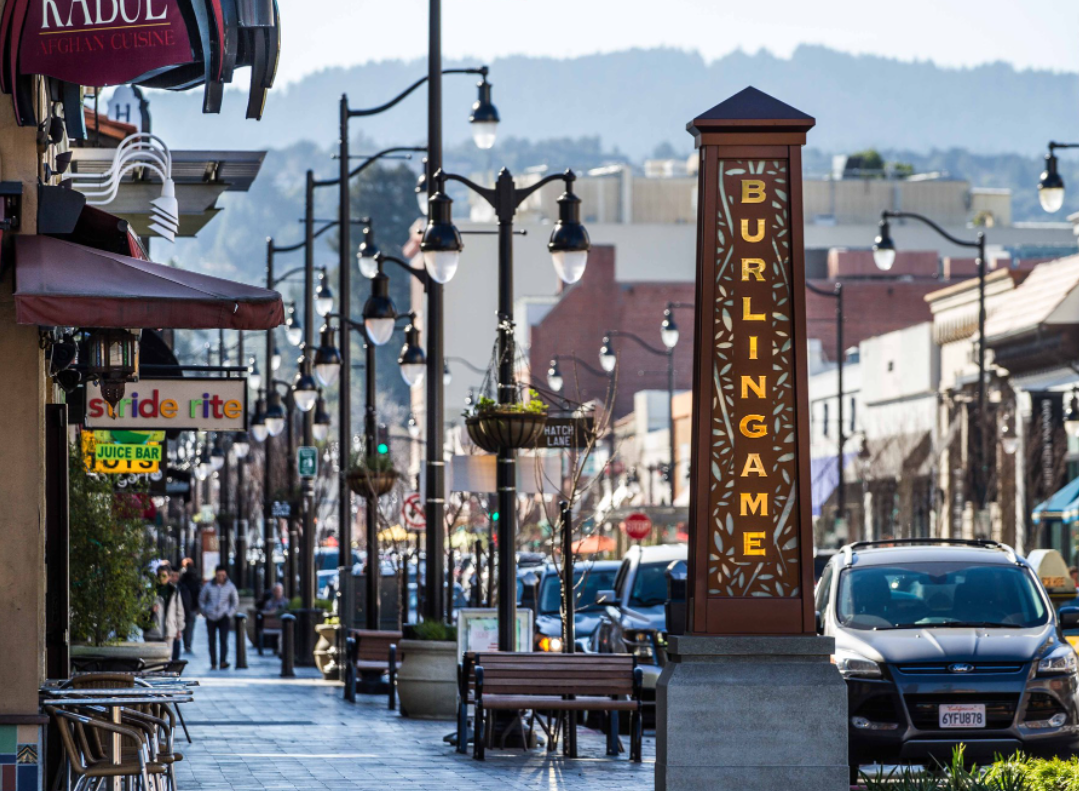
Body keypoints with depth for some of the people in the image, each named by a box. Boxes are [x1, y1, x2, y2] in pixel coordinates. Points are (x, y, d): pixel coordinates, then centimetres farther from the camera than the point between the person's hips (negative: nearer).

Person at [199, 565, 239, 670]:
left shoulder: (230, 586, -1)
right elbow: (201, 600, 12)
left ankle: (223, 661, -26)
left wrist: (229, 614, 1)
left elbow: (235, 602, 10)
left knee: (223, 639, -16)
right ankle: (213, 663, 12)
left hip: (223, 617, -1)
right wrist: (204, 612, 6)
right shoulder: (208, 586, -1)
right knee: (211, 641, 4)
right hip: (211, 617, 1)